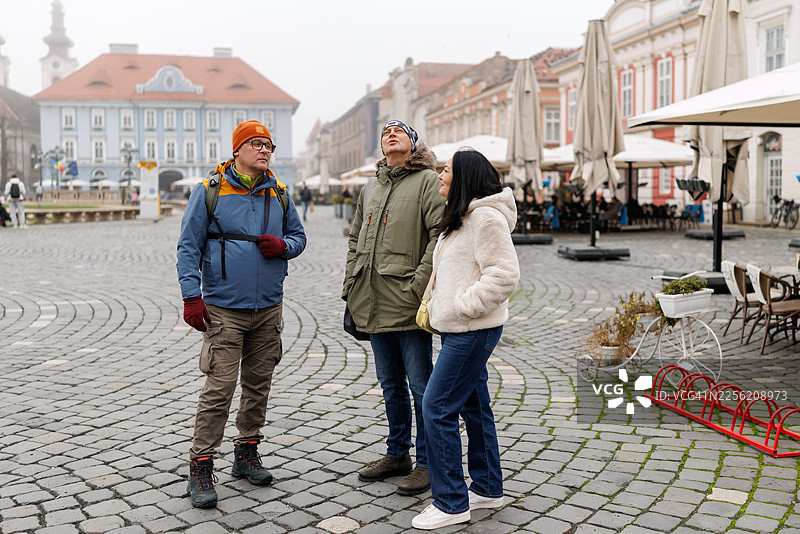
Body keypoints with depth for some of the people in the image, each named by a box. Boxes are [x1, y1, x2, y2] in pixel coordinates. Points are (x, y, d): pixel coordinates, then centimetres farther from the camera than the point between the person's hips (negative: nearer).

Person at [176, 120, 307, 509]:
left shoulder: (278, 194, 9)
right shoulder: (210, 192, -4)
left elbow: (298, 236, 18)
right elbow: (188, 246, -4)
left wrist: (283, 246, -6)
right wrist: (191, 297, -12)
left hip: (268, 308, 5)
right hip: (224, 309, -5)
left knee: (258, 384, 12)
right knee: (219, 388, -8)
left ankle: (247, 453, 28)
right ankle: (201, 467, 2)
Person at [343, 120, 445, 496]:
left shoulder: (428, 181, -5)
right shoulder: (370, 189, 17)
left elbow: (441, 235, -14)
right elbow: (355, 240, 22)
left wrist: (420, 286, -19)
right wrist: (351, 289, 14)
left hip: (409, 307, -7)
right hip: (375, 306, 7)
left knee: (420, 387, 2)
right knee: (391, 386, 17)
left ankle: (426, 462, 14)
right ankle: (397, 454, 30)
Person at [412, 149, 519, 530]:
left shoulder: (487, 218, -16)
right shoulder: (462, 218, 17)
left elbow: (504, 274, -22)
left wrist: (463, 304, -20)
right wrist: (438, 305, 15)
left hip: (473, 330, -11)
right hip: (459, 328, 11)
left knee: (437, 408, -9)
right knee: (474, 405, 16)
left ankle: (451, 503, -1)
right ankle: (487, 488, 28)